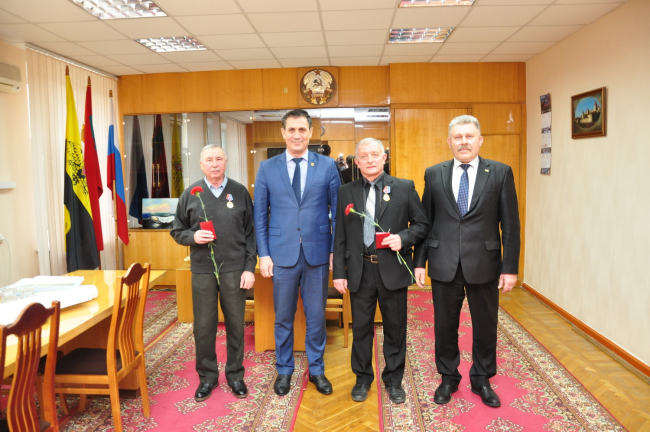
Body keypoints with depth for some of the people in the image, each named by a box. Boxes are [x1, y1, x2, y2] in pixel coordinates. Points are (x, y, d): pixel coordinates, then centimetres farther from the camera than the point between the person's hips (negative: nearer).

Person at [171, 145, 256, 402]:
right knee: (203, 326, 8)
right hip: (202, 271, 1)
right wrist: (193, 236, -14)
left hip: (234, 269, 0)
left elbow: (250, 233, 2)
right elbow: (177, 231, 8)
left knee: (235, 324, 9)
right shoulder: (191, 194, 3)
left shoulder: (240, 192, 2)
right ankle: (207, 376, 27)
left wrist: (249, 267, -3)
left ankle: (235, 374, 27)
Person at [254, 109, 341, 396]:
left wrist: (336, 249, -2)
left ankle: (316, 369, 31)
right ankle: (284, 370, 32)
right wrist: (263, 254, -2)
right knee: (283, 316, 12)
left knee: (316, 316, 11)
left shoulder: (327, 165, 2)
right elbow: (260, 215, 4)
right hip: (282, 253, 0)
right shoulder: (267, 168, 3)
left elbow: (337, 210, 3)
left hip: (317, 253, 0)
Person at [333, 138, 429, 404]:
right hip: (359, 271, 1)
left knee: (395, 327, 11)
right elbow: (340, 236, 5)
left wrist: (403, 238, -16)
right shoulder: (346, 192, 5)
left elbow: (422, 224, 3)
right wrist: (339, 272, 1)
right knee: (361, 327, 12)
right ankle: (363, 378, 32)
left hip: (393, 269, -1)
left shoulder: (404, 188, 0)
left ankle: (393, 380, 30)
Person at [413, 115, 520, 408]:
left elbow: (510, 224, -1)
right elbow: (424, 221, 5)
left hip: (484, 264, 0)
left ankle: (482, 380, 35)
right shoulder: (434, 174, 3)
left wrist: (510, 267, -5)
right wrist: (419, 261, 2)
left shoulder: (500, 173, -1)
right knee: (445, 325, 12)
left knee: (485, 325, 12)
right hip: (444, 264, 1)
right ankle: (448, 378, 34)